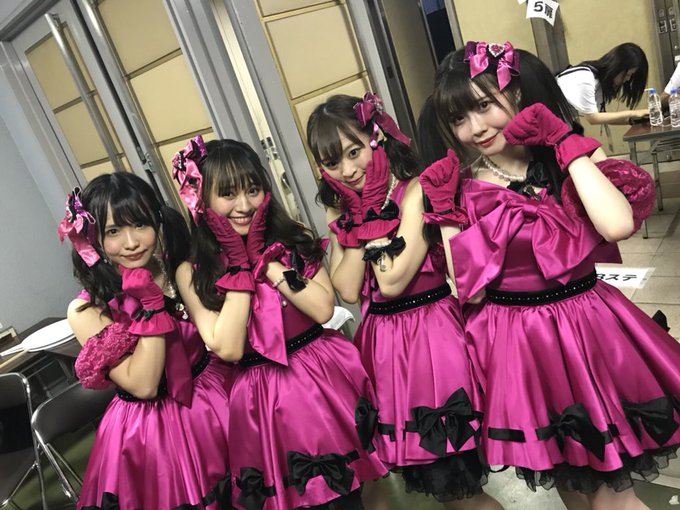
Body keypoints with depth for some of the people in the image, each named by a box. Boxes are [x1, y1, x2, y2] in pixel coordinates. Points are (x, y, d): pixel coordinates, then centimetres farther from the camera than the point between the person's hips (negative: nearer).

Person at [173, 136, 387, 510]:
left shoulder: (293, 238, -2)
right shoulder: (193, 271, -7)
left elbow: (324, 308, -12)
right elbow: (228, 349, -15)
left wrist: (265, 260, -15)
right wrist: (239, 266, -16)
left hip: (328, 375, 2)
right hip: (265, 394, -1)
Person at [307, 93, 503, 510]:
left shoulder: (416, 191, -14)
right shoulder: (340, 210, 5)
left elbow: (393, 283, -21)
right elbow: (349, 291, -6)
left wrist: (375, 216, -16)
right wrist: (359, 217, -10)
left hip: (431, 334, -5)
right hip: (381, 342, 6)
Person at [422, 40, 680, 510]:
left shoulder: (569, 160, -5)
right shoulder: (463, 188, -4)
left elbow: (618, 225, -26)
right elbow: (469, 290, -7)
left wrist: (568, 146, -18)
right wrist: (445, 215, -12)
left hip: (586, 326, -1)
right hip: (516, 344, 2)